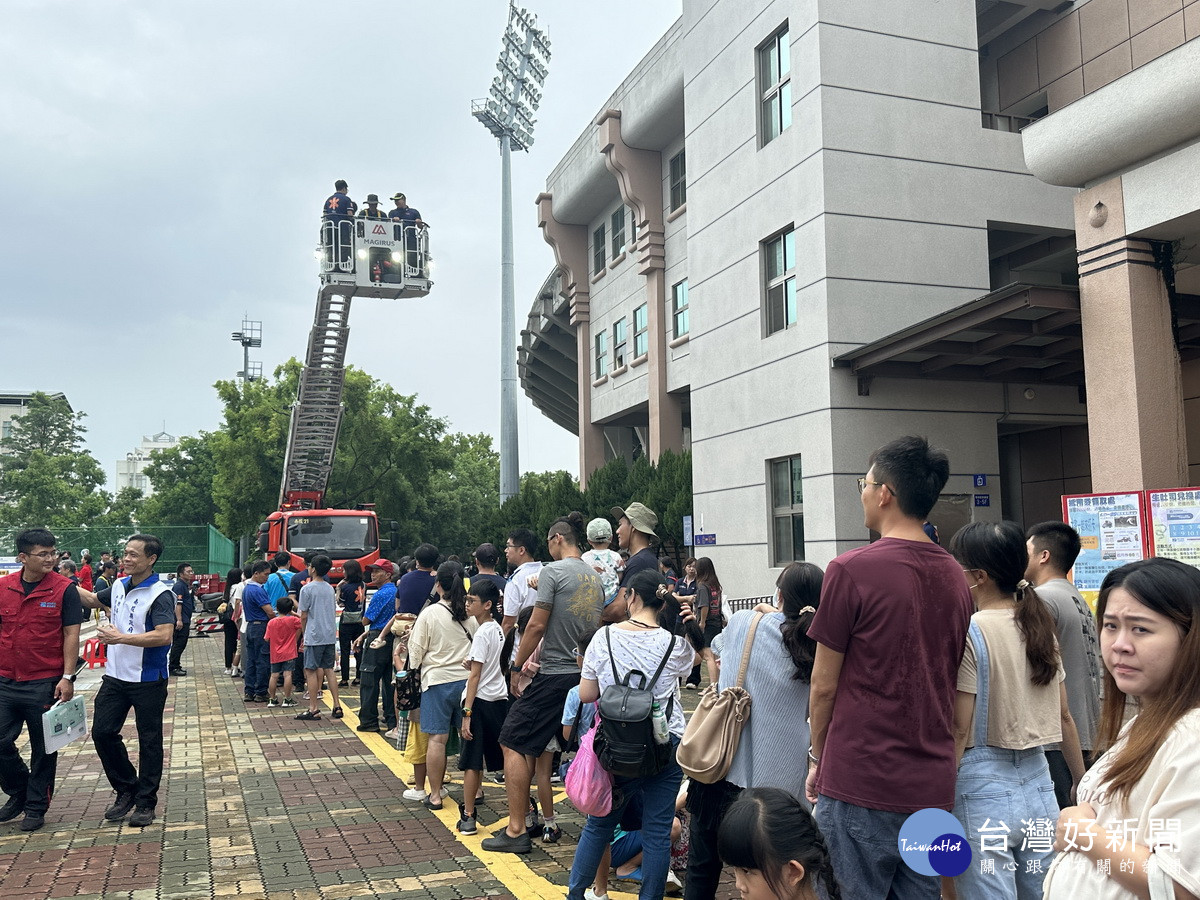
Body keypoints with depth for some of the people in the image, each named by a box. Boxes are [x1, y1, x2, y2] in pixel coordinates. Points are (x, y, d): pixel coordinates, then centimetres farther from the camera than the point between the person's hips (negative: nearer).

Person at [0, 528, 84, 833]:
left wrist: (68, 677, -13)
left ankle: (36, 807, 22)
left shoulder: (64, 589, -8)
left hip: (45, 684, -4)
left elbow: (71, 634, -8)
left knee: (43, 749, 7)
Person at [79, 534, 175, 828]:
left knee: (149, 741, 5)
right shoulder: (119, 586, 6)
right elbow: (92, 599, 27)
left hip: (148, 680, -7)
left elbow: (164, 636, -29)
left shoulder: (160, 594, -18)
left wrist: (121, 638, -25)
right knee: (102, 732, 7)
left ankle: (146, 802, 17)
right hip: (115, 675, 7)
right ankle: (126, 789, 25)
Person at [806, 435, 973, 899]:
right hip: (933, 788, 6)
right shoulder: (955, 576, 5)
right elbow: (948, 683, 13)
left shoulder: (851, 570, -14)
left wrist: (818, 758, 6)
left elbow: (824, 686, -9)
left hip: (860, 783, -6)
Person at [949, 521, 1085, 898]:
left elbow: (960, 729, -14)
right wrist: (1081, 782, 24)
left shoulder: (968, 633, -14)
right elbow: (1064, 717, 13)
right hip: (1038, 780, 7)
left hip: (983, 785, -7)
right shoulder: (1040, 626, 6)